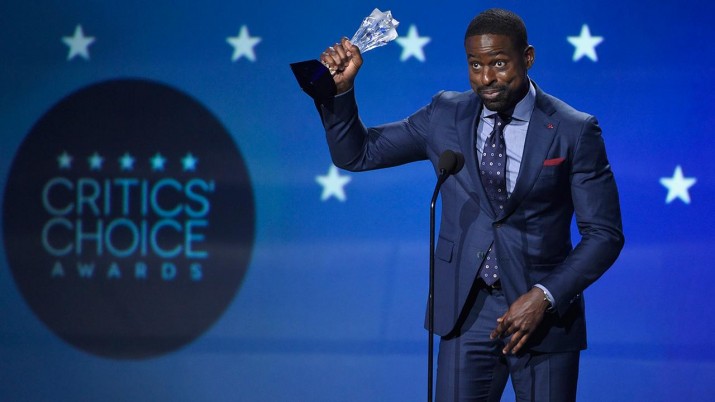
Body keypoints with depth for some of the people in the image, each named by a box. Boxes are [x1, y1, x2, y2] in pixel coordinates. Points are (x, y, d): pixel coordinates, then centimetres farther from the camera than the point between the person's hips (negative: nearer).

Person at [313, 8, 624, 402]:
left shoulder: (574, 131, -5)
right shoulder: (445, 116, 3)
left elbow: (604, 234, -4)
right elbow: (356, 154, 9)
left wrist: (544, 297, -15)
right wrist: (341, 87, -8)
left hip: (544, 312, -2)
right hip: (468, 311, 2)